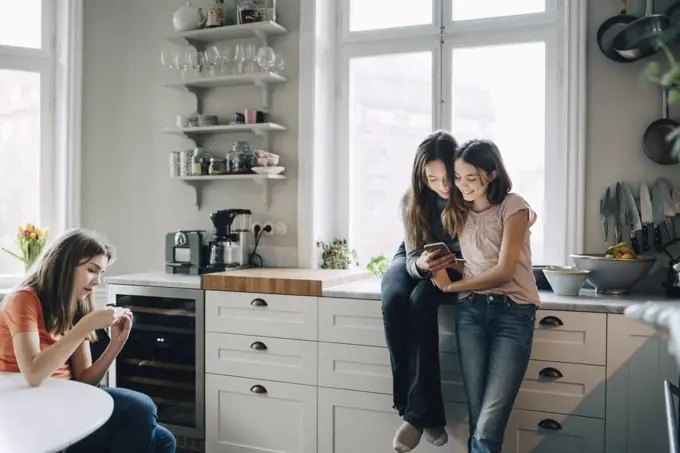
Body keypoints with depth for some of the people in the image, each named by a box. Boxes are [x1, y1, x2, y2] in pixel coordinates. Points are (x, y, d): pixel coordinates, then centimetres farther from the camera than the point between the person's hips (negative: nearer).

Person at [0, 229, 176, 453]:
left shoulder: (76, 308, 9)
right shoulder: (24, 299, -11)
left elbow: (83, 380, 5)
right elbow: (33, 374, -27)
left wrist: (117, 343, -9)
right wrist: (88, 324, -25)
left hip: (64, 405, 7)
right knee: (139, 408, -22)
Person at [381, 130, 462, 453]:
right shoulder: (412, 200, -19)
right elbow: (412, 257, -19)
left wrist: (455, 264, -39)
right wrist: (422, 263, -43)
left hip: (459, 266, -2)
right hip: (413, 261, 2)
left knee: (421, 301, -34)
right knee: (393, 300, -31)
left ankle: (417, 413, -28)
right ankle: (427, 412, -25)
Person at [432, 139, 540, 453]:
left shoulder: (512, 207, -2)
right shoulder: (459, 211, 15)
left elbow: (504, 272, -10)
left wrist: (450, 286, -3)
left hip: (512, 312, -4)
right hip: (470, 311, 4)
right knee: (477, 422, -2)